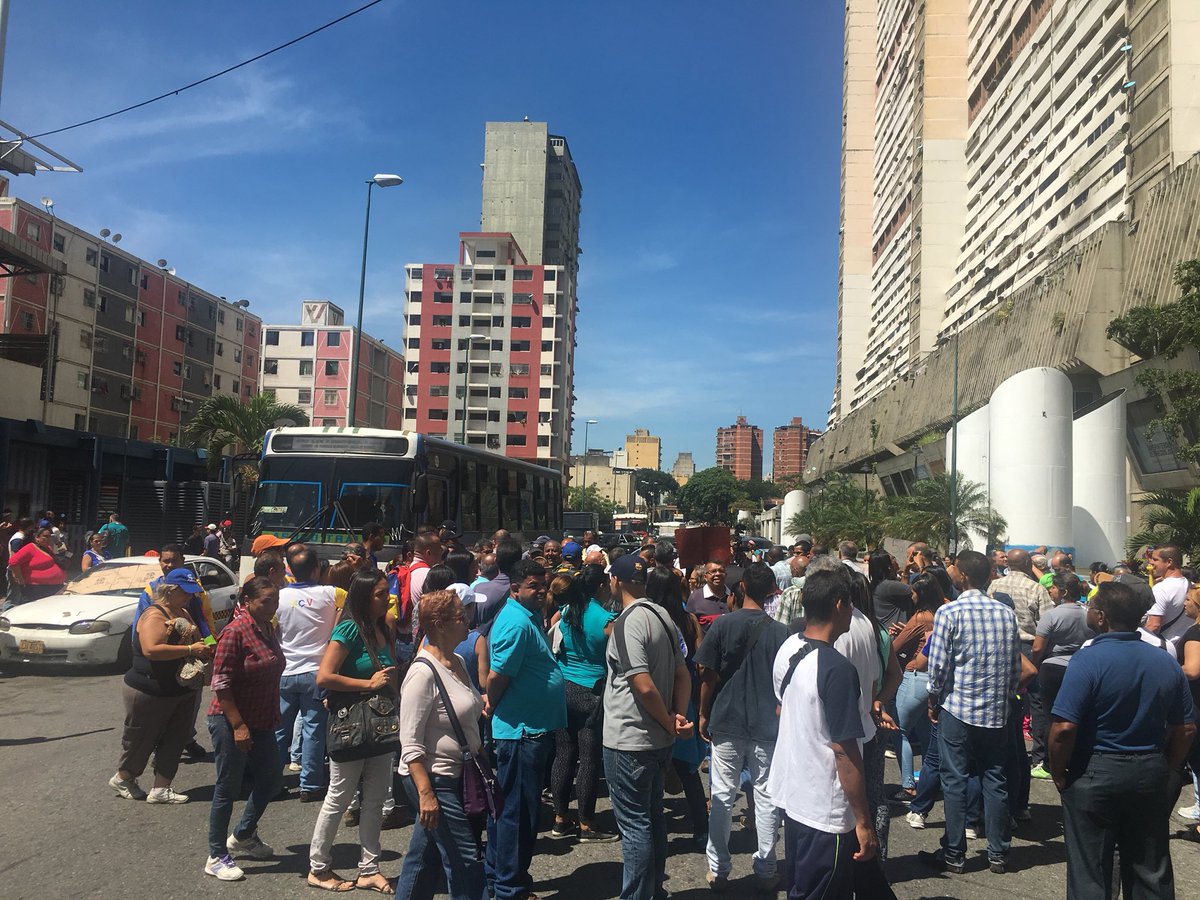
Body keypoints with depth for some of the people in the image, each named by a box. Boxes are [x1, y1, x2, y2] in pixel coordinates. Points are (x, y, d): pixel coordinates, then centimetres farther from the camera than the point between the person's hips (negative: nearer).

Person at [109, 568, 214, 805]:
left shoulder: (183, 613, 10)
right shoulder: (154, 616, -18)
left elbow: (194, 640, 24)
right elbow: (151, 649, -33)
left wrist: (204, 648, 0)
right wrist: (190, 649, -32)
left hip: (182, 692, 8)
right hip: (149, 693, -8)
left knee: (175, 740, 6)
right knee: (141, 740, 9)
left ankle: (160, 789, 13)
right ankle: (122, 778, 32)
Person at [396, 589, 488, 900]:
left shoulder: (457, 662, 6)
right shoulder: (423, 672, -21)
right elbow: (410, 743, -21)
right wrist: (426, 793, -23)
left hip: (455, 776, 8)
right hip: (432, 780, -8)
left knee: (423, 856, 17)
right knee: (467, 859, 0)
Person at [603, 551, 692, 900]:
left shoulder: (626, 623, -21)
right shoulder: (662, 616, 6)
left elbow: (645, 686, -25)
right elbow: (683, 674, 7)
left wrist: (669, 724, -12)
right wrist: (680, 715, -4)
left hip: (629, 742, -9)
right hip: (659, 740, 9)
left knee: (635, 824, 3)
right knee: (653, 815, 21)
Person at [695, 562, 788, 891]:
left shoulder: (722, 625, -8)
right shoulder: (780, 632, -5)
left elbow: (708, 675, -6)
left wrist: (704, 715, 6)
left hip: (726, 722, 0)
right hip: (768, 725, 1)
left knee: (723, 796, 8)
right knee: (766, 796, 10)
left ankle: (718, 870, 16)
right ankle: (765, 870, 19)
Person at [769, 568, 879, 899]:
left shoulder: (786, 649, 0)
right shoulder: (838, 669, -25)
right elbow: (845, 751, -23)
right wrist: (863, 822, -16)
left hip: (790, 793, 8)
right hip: (825, 811, -8)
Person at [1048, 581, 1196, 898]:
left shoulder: (1088, 659, -18)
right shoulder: (1167, 663, 2)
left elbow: (1064, 728, -23)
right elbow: (1186, 729, 8)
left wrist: (1058, 774, -8)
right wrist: (1167, 771, 19)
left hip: (1095, 774, -5)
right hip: (1151, 775, 6)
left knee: (1090, 873, 6)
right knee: (1151, 872, 18)